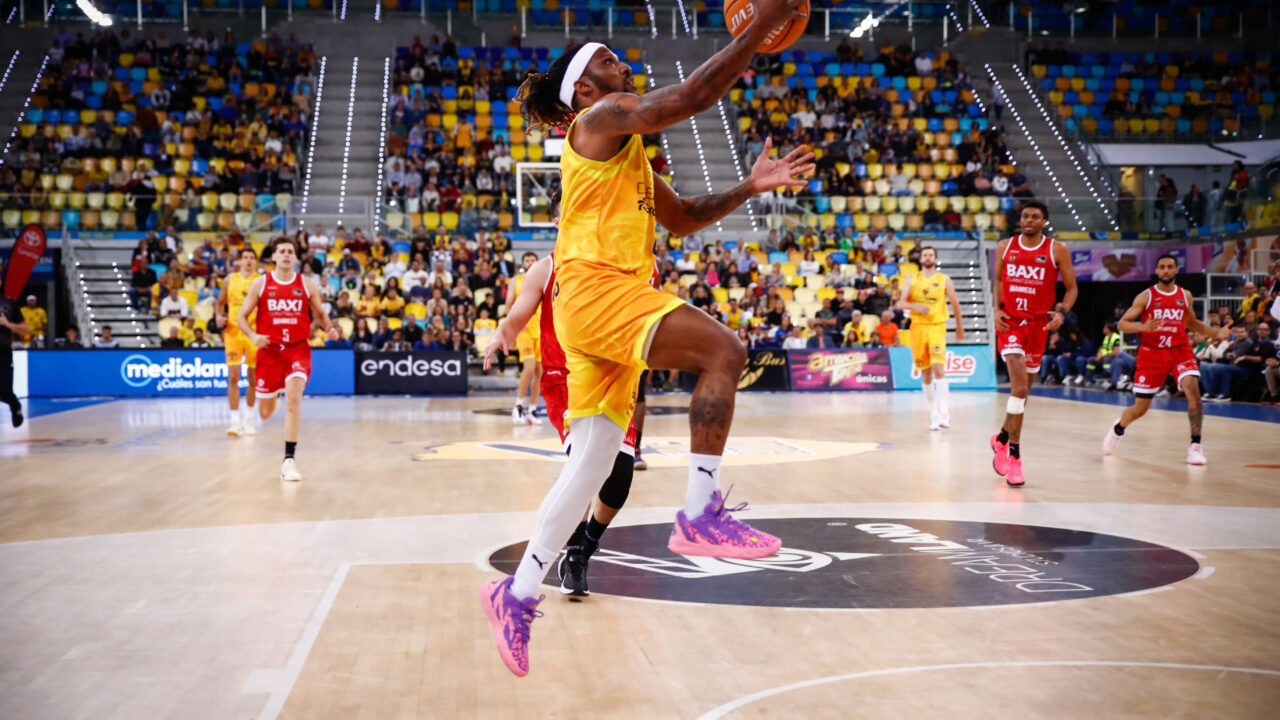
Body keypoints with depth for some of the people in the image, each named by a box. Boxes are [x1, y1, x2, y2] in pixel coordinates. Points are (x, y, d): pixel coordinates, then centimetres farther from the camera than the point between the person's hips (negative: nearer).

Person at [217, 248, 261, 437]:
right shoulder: (230, 280, 6)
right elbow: (221, 303, 17)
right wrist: (219, 317, 0)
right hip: (233, 332, 0)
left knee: (253, 379, 8)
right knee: (233, 377, -8)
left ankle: (248, 418, 25)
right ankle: (235, 420, -6)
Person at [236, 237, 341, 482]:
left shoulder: (308, 285, 3)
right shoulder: (260, 284, 1)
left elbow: (320, 313, 15)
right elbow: (241, 317, 4)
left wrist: (330, 328, -6)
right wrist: (253, 336, -14)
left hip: (297, 349, -1)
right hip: (269, 349, 1)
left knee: (293, 399, -23)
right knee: (265, 413, 10)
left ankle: (289, 459, -18)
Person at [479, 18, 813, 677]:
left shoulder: (628, 151, 29)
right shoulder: (603, 116, 0)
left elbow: (681, 219, 30)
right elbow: (689, 97, -14)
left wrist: (748, 188, 18)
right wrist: (758, 29, -11)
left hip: (609, 301, 10)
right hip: (595, 287, -10)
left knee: (592, 464, 7)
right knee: (722, 352, -22)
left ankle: (517, 593, 12)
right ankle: (699, 513, -22)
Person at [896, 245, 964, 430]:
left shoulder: (944, 280, 4)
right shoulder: (912, 279, 9)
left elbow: (955, 303, 12)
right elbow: (900, 303, 4)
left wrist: (960, 326, 17)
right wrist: (915, 305, -16)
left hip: (937, 326, -3)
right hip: (918, 326, 3)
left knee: (938, 368, -19)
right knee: (925, 373, 5)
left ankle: (944, 412, -19)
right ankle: (933, 413, 14)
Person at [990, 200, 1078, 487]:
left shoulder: (1057, 250, -1)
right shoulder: (1005, 247, 4)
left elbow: (1071, 288, 3)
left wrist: (1062, 313, -15)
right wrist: (997, 309, 0)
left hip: (1038, 324, 1)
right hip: (1009, 322, -1)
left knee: (1022, 389, 12)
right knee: (1020, 385, -18)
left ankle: (1002, 439, 34)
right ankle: (1014, 454, -13)